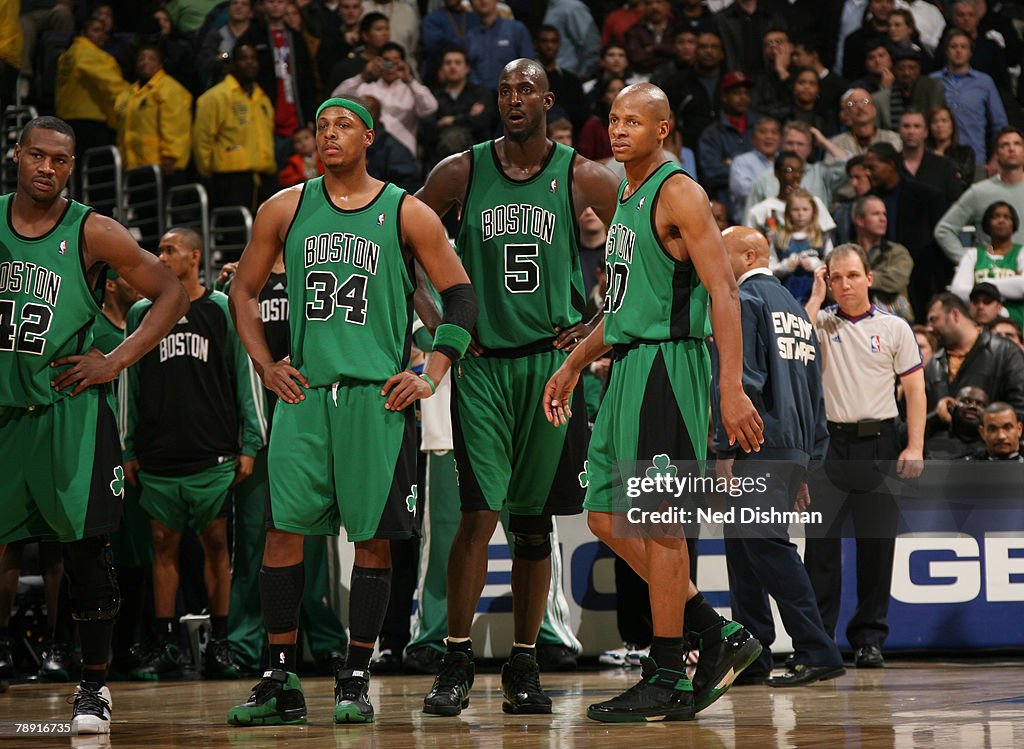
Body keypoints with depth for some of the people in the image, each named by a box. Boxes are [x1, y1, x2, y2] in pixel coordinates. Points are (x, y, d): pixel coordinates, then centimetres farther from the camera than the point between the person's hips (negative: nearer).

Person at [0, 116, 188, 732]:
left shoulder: (92, 233, -7)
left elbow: (172, 293, -1)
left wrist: (117, 361, -8)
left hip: (70, 408, -3)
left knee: (85, 546, -3)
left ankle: (96, 687, 8)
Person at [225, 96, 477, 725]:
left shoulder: (407, 214, 2)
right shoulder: (287, 209, 9)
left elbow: (461, 297, 5)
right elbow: (244, 290, 18)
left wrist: (432, 374, -4)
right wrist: (266, 367, 7)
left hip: (379, 395, -2)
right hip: (304, 391, 2)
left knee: (373, 537, -2)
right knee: (284, 529, -4)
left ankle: (356, 681, 7)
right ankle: (282, 684, 2)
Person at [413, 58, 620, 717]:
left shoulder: (585, 180, 1)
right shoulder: (460, 173, 2)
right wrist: (434, 322, 2)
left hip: (554, 361, 1)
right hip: (482, 363, -1)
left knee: (534, 521, 7)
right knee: (479, 514, -10)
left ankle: (525, 667, 14)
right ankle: (457, 664, -4)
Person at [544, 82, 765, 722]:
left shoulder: (679, 194, -11)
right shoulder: (627, 198, 18)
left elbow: (723, 291, -18)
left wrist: (732, 389, -25)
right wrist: (574, 366, 28)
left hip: (669, 364, -10)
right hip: (629, 365, 10)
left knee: (659, 521, -7)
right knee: (608, 517, 9)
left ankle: (666, 682, 0)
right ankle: (719, 636, 16)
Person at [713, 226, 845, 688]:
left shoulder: (742, 301, -5)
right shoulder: (794, 307, 23)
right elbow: (815, 389, 23)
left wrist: (725, 449, -15)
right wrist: (807, 463, 23)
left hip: (758, 446, -9)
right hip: (795, 448, 9)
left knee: (767, 545, -12)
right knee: (744, 545, 12)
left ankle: (816, 652, -18)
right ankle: (750, 660, 12)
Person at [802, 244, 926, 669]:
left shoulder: (894, 328, 7)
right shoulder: (822, 323, 9)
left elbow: (914, 389, 5)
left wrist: (915, 447, -4)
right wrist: (817, 295, -4)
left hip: (879, 444, 0)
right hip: (830, 442, 0)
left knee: (877, 542, 2)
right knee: (821, 540, -5)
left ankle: (869, 638, 9)